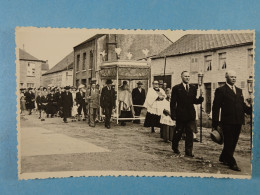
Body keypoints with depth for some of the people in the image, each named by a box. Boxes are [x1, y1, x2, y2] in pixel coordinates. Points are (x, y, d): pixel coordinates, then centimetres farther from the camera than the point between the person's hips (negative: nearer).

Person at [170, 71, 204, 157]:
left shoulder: (193, 88, 11)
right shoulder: (176, 88, -1)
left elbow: (195, 101, 10)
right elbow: (173, 102, -4)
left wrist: (200, 99, -12)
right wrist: (173, 114, -10)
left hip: (191, 115, 3)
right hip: (180, 115, -3)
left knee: (190, 133, 1)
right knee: (178, 132, 10)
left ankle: (188, 152, 7)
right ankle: (175, 147, 33)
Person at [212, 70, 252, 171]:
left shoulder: (239, 90, 17)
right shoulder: (221, 90, -3)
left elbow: (243, 105, 16)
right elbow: (215, 108, -6)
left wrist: (250, 110, -6)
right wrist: (215, 123, -10)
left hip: (238, 122, 6)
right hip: (227, 122, -6)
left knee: (233, 142, 14)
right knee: (229, 142, -1)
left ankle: (223, 158, 30)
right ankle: (232, 163, 6)